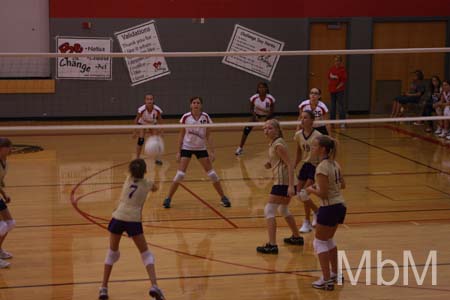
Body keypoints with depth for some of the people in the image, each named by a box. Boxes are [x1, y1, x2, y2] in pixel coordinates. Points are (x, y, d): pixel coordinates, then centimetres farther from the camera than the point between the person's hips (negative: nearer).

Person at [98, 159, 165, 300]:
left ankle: (104, 288, 17)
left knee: (112, 252, 20)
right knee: (146, 254, 10)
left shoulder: (129, 179, 12)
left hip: (118, 218, 2)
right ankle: (154, 286, -7)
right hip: (134, 221, -2)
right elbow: (155, 188, 33)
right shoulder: (147, 184, 8)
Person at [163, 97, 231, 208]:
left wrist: (212, 152, -7)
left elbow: (208, 136, -2)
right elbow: (181, 135, -2)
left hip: (201, 148, 1)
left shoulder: (205, 117, -8)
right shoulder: (186, 117, -10)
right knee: (180, 174, -9)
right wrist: (178, 152, -5)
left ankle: (223, 198, 11)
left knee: (211, 172, 0)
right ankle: (168, 198, 3)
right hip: (186, 147, -1)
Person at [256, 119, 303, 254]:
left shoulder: (278, 145, -14)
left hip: (282, 182, -10)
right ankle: (297, 237, 39)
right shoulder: (273, 143, 14)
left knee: (269, 210, -10)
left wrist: (291, 186, -25)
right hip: (285, 182, 10)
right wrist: (270, 164, 4)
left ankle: (272, 245, -13)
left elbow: (290, 165, -18)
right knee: (283, 210, 26)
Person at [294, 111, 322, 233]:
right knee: (299, 194, 8)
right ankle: (317, 212, 31)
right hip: (305, 165, 7)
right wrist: (293, 168, 13)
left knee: (304, 194, -13)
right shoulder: (298, 135, 0)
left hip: (315, 166, -7)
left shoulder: (317, 135, -18)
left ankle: (307, 223, 6)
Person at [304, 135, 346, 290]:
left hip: (329, 208, -9)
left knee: (320, 242, 4)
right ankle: (335, 274, 34)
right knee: (328, 240, 25)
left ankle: (327, 280, 3)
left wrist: (311, 190, -3)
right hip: (340, 205, 9)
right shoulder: (334, 164, 6)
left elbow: (323, 194, -21)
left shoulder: (322, 167, -20)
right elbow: (342, 185, 15)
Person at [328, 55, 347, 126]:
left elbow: (344, 80, -12)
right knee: (333, 106, 14)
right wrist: (330, 86, 7)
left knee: (341, 106, -6)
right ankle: (332, 121, 23)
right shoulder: (332, 68, 7)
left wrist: (338, 87, -14)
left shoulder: (342, 69, -10)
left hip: (339, 90, -6)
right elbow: (329, 78, 15)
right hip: (332, 90, 6)